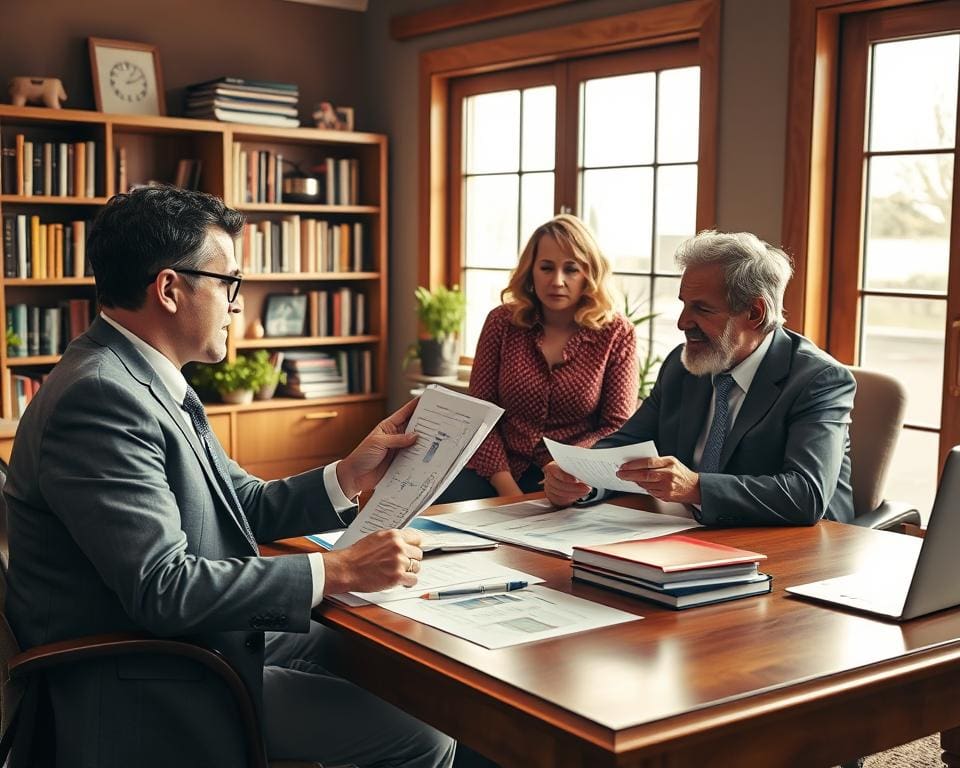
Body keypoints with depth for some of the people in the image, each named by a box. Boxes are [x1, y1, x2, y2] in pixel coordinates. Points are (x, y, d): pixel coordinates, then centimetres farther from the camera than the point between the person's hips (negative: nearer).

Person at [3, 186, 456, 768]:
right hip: (152, 694, -10)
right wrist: (338, 571, -24)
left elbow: (247, 509, 13)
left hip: (207, 637, 10)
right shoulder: (97, 398, -23)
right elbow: (163, 589, -29)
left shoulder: (144, 379, 9)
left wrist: (351, 475, 0)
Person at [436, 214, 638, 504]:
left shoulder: (616, 333, 0)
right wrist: (508, 489, -13)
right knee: (437, 498, -27)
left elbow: (619, 429, -1)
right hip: (500, 471, 1)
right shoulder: (502, 322, 3)